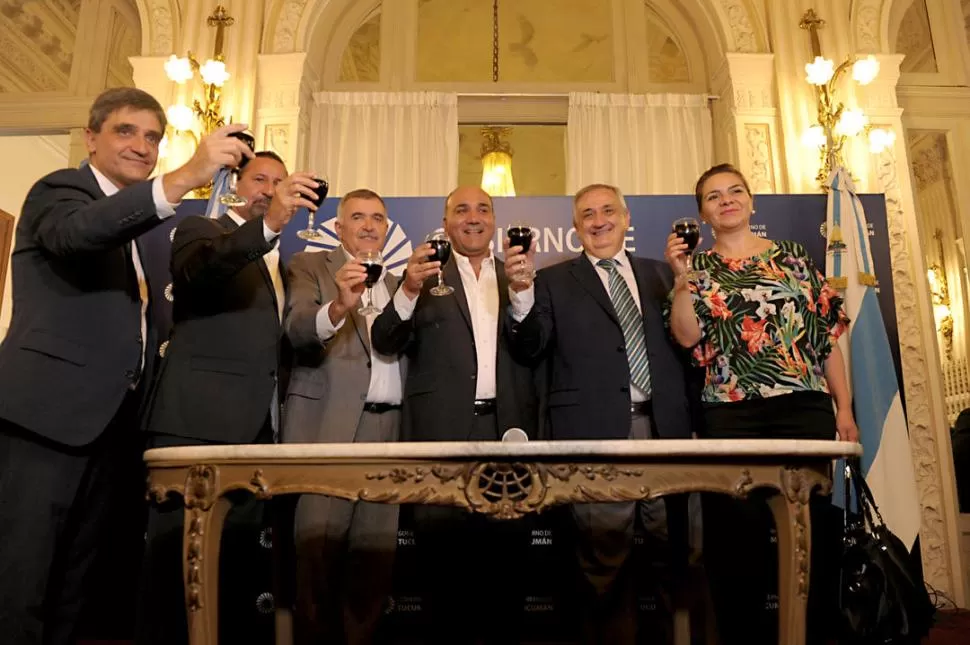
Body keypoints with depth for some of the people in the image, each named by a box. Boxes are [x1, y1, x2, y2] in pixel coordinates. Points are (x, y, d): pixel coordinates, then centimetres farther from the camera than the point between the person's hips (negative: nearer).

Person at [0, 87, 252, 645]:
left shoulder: (140, 219, 21)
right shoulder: (58, 190, 0)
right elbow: (78, 232, -26)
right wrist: (186, 178, -38)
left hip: (113, 422, 7)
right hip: (48, 414, -7)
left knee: (76, 583, 12)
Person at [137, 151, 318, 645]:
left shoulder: (275, 262, 24)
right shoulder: (200, 230, 4)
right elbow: (195, 271, -21)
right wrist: (269, 225, -35)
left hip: (257, 425, 7)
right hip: (198, 420, -6)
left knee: (235, 550, 9)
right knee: (179, 551, -3)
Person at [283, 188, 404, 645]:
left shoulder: (396, 284, 22)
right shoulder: (308, 267, 7)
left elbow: (406, 351, 16)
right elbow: (297, 330, -13)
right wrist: (339, 306, -30)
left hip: (388, 428, 5)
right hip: (329, 427, -4)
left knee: (376, 552, 6)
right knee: (319, 550, -3)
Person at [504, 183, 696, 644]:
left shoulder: (659, 274, 17)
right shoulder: (555, 281, 9)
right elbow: (529, 349, -1)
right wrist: (522, 290, -15)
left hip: (663, 424, 3)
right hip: (597, 428, -3)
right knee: (605, 550, 0)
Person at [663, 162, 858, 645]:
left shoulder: (791, 257, 13)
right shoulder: (697, 267, 9)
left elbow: (827, 334, 11)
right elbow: (686, 337, -4)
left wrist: (845, 408, 6)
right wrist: (681, 277, -12)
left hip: (806, 409, 1)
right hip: (730, 418, -1)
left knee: (815, 532, 3)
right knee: (738, 537, 2)